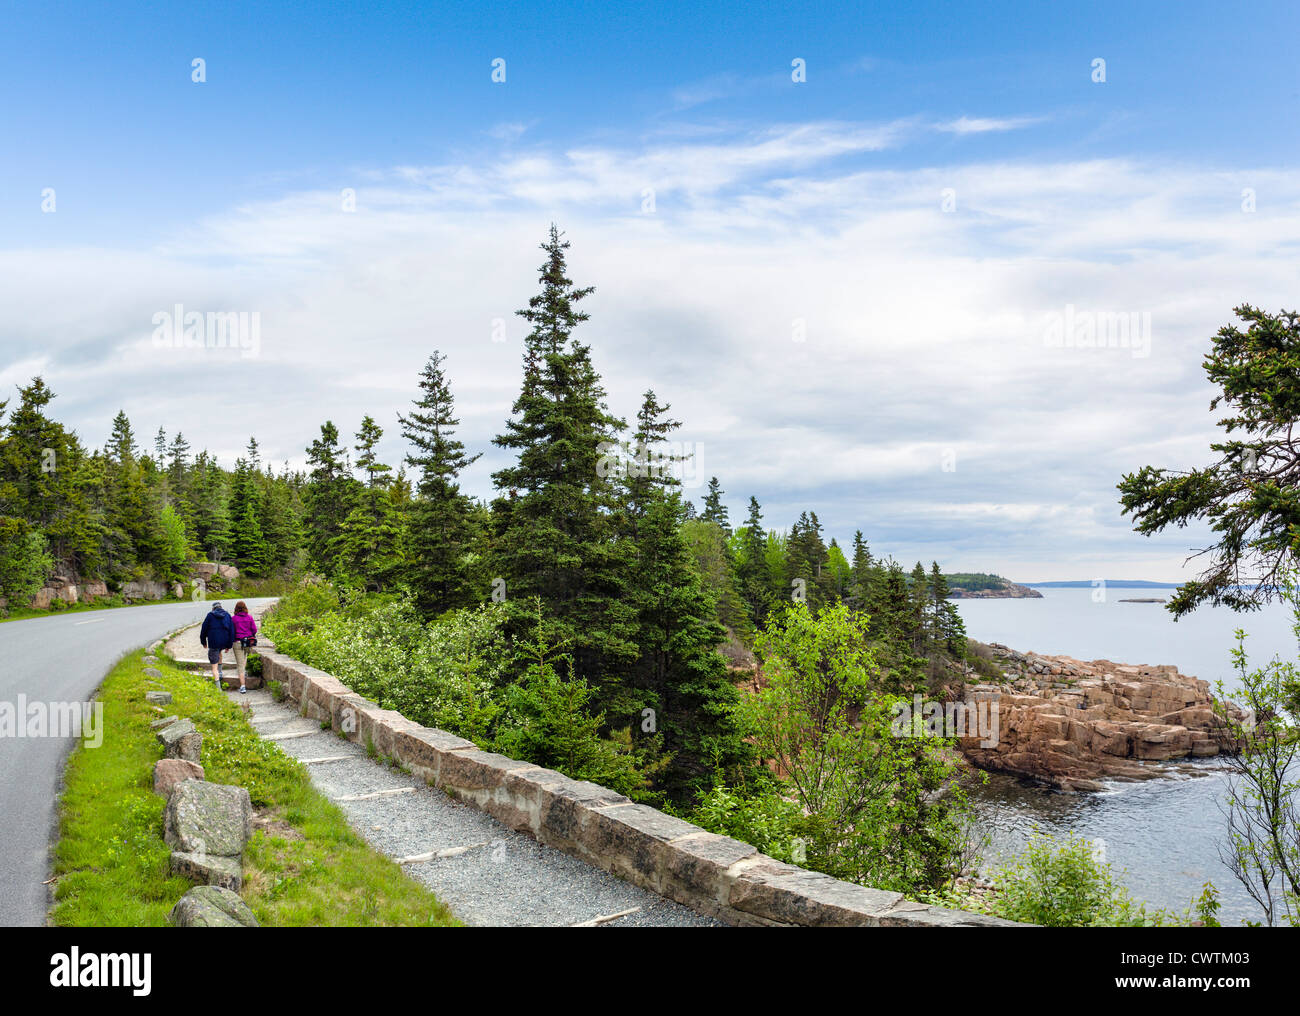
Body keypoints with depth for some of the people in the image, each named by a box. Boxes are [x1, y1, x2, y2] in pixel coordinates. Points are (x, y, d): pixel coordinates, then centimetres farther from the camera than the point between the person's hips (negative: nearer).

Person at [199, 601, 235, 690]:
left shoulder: (210, 615, 0)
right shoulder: (227, 615, 7)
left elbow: (204, 630, 4)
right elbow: (232, 631, 6)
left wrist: (203, 642, 18)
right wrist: (229, 645, 11)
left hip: (213, 642, -4)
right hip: (224, 642, 4)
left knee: (214, 667, 0)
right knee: (219, 652, 39)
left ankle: (218, 688, -6)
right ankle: (220, 672, 33)